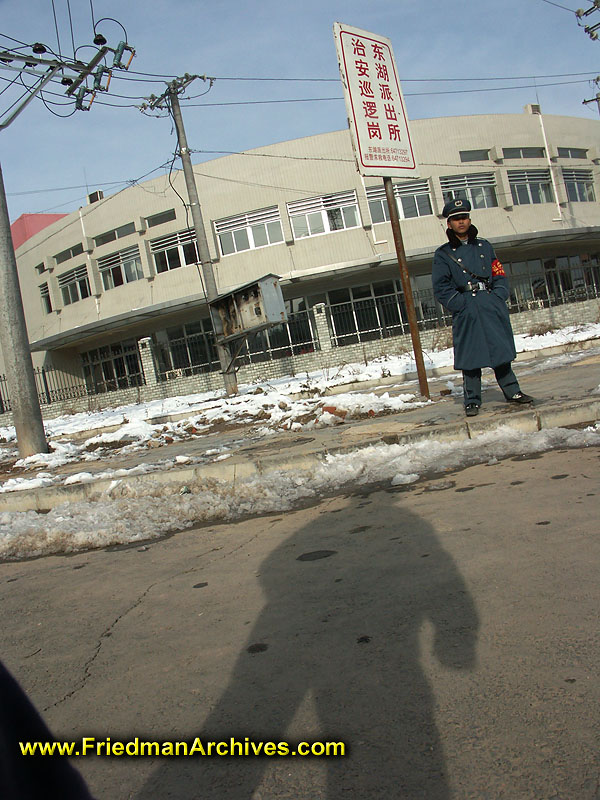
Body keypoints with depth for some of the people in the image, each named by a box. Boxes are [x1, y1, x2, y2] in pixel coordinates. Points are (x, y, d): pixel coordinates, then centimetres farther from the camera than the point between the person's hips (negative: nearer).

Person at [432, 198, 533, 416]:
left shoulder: (484, 246, 13)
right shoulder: (443, 254, 3)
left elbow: (500, 275, 13)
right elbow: (441, 288, -2)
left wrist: (497, 298, -3)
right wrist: (461, 305, -12)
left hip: (492, 308, 3)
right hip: (466, 312, -3)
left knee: (501, 351, 9)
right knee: (471, 357, -2)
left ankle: (512, 392, 22)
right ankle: (472, 401, 8)